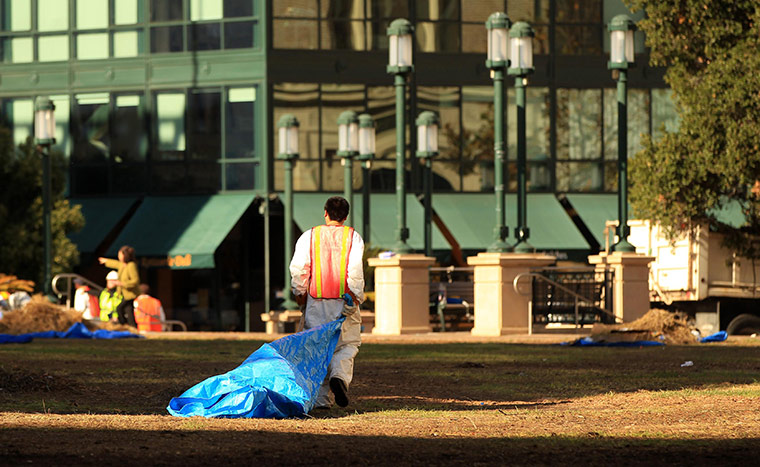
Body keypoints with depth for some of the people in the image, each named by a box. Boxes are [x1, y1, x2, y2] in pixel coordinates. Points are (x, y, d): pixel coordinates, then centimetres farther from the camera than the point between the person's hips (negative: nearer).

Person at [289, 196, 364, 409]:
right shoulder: (353, 237, 0)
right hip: (344, 300, -1)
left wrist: (299, 292, 7)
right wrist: (356, 296, -5)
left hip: (316, 303, 1)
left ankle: (321, 398, 5)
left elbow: (298, 268, -2)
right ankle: (340, 375, -23)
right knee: (347, 344, 7)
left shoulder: (309, 236, 4)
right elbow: (355, 270, -9)